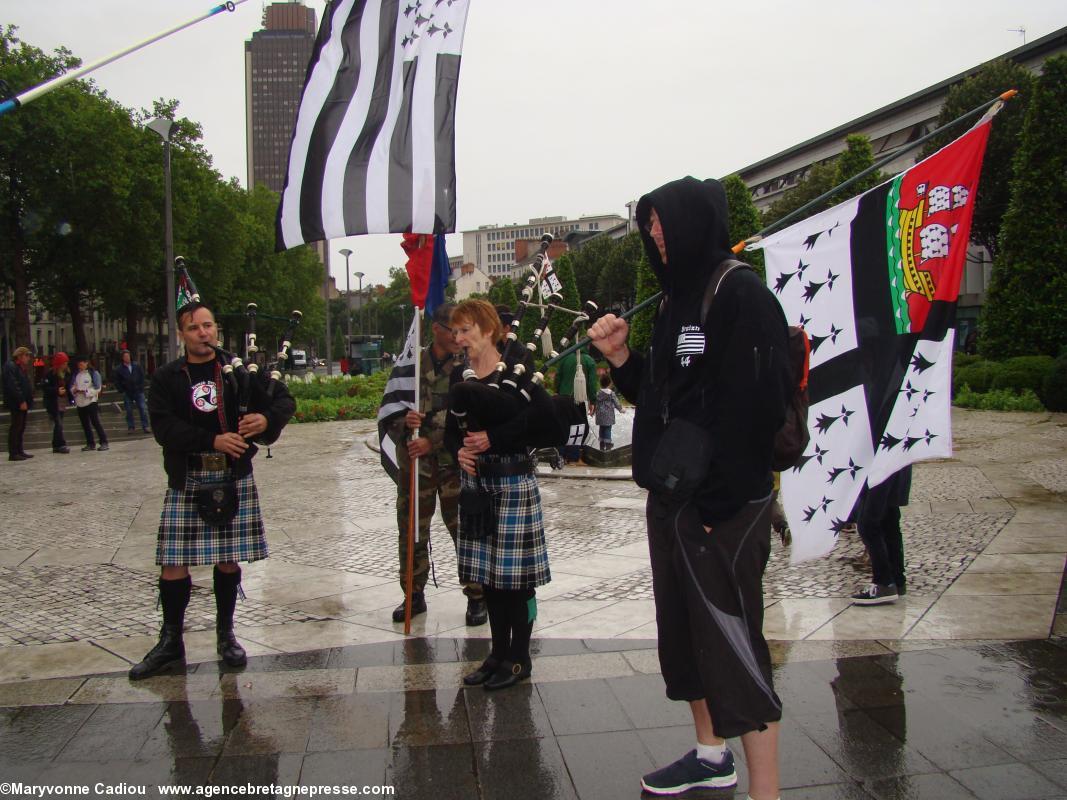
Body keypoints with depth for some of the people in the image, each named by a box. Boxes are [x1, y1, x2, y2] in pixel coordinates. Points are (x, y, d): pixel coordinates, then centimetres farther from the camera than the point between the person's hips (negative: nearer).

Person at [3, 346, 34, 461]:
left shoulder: (20, 368, 21)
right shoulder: (10, 367, -10)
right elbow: (13, 386, -19)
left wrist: (27, 402, 13)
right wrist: (21, 401, -21)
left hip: (23, 403, 10)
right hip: (16, 403, -10)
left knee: (21, 428, 12)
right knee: (16, 427, -8)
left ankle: (19, 451, 17)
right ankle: (13, 453, -6)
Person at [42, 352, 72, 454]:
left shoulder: (66, 373, 11)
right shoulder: (50, 374, -10)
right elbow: (45, 387, -15)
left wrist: (71, 390, 4)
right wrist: (57, 390, -25)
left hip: (62, 403, 7)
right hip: (53, 403, -7)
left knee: (58, 425, 11)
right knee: (58, 424, -12)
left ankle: (56, 446, 16)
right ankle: (61, 445, -11)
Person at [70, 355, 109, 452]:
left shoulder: (93, 373, -5)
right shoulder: (76, 374, 12)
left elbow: (97, 388, -9)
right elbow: (71, 387, 15)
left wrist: (85, 391, -16)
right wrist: (74, 390, -7)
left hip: (91, 401, -6)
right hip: (80, 403, 6)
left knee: (95, 422, -9)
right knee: (85, 424, 9)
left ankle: (104, 442, -4)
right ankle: (90, 444, 17)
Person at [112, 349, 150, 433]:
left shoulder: (137, 366, 0)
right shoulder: (119, 369, -3)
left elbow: (142, 376, 7)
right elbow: (116, 381, 3)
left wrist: (141, 387, 0)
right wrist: (122, 391, -3)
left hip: (138, 392, 0)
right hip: (127, 393, 0)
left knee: (143, 409, -2)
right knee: (129, 411, 6)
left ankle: (145, 426, 4)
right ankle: (130, 427, 14)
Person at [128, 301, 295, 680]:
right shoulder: (166, 378, 3)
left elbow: (285, 399, 7)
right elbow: (164, 427, -9)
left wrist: (267, 417, -15)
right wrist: (213, 440, -21)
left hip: (234, 478, 0)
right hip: (186, 481, 0)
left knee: (228, 560, 7)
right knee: (173, 563, 1)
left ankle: (225, 635, 24)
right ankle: (171, 641, 18)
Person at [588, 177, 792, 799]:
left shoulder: (741, 293, -13)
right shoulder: (678, 297, 15)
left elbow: (759, 401, -21)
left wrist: (717, 502, -22)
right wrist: (621, 358, 2)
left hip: (723, 506, -9)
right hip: (671, 498, 10)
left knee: (732, 643, -4)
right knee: (684, 632, 19)